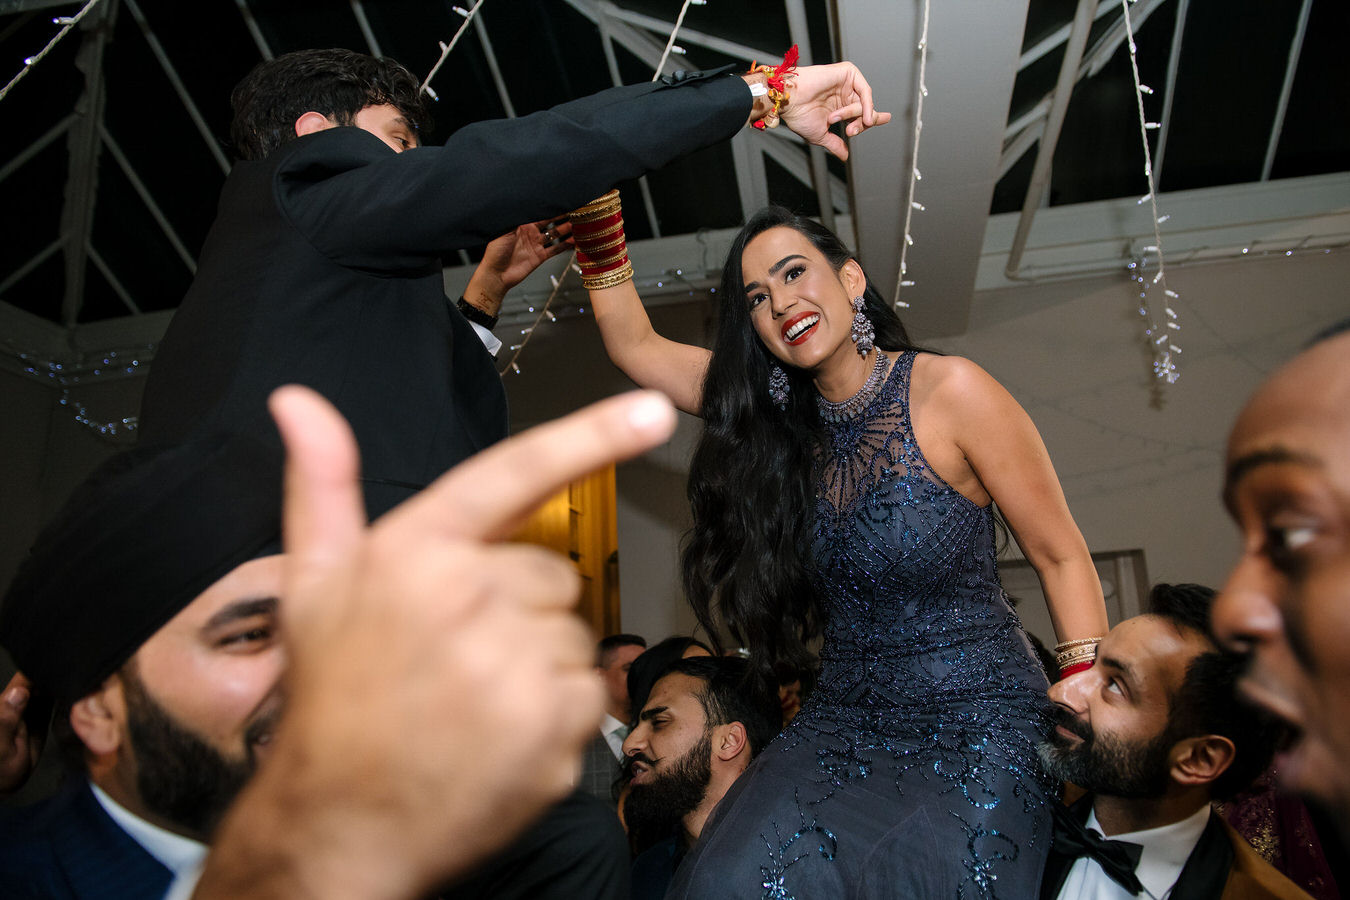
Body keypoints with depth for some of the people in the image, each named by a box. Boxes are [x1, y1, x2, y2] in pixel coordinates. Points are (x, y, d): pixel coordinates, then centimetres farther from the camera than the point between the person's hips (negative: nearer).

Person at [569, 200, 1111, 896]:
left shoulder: (946, 390, -9)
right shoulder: (779, 421, 4)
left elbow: (1060, 557, -4)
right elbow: (634, 345, 5)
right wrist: (596, 217, -5)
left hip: (974, 728, -2)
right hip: (841, 726, 3)